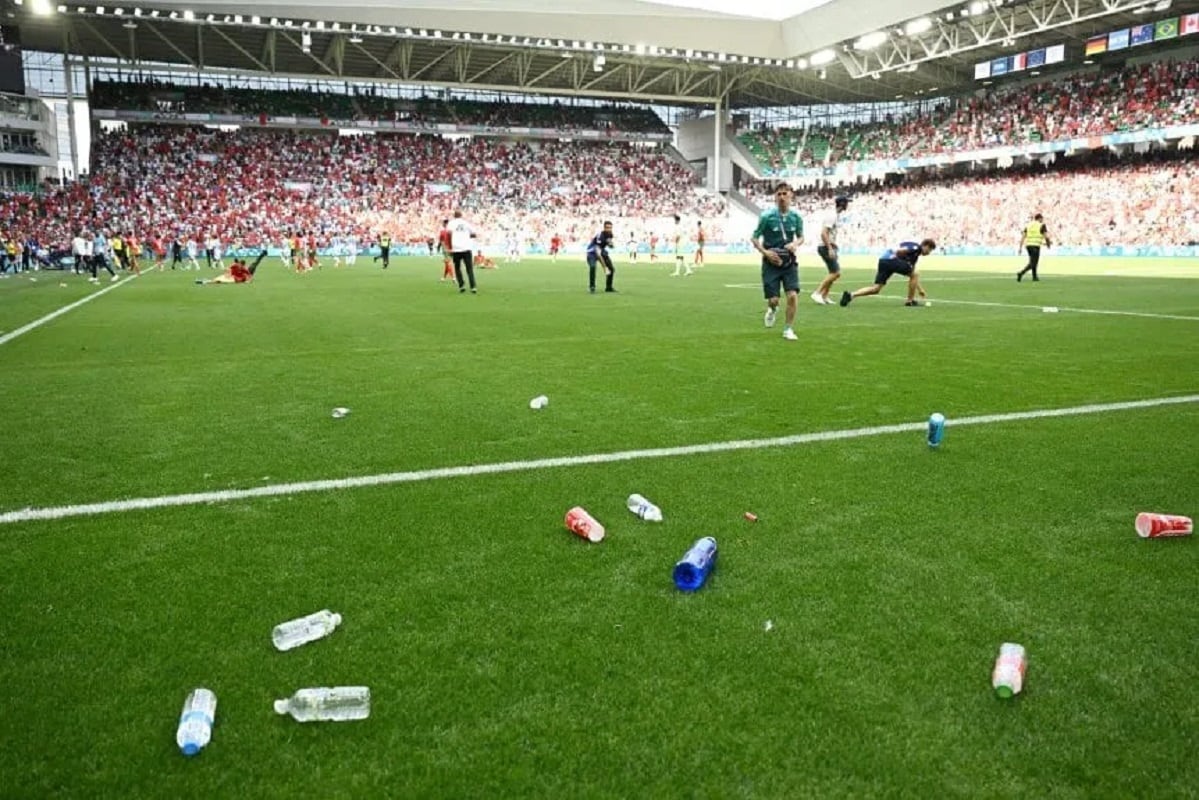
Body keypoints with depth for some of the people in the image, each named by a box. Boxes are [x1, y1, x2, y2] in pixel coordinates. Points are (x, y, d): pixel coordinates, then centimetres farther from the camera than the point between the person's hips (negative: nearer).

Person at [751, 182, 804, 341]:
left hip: (790, 262, 2)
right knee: (773, 300, -3)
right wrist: (765, 252, -17)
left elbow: (801, 237, 14)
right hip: (771, 262, -2)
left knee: (793, 295, -13)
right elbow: (754, 238, -3)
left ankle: (788, 329, 4)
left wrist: (796, 243, -9)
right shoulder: (767, 216, -10)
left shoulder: (796, 217, 0)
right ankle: (772, 309, 36)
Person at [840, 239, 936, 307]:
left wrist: (920, 289, 38)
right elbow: (899, 251, -15)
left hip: (883, 261, 9)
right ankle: (910, 301, 8)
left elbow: (913, 275, 37)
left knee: (875, 289, 1)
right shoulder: (916, 247, 2)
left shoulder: (916, 254, 31)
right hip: (891, 259, -9)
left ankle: (851, 295, -13)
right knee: (915, 274, 2)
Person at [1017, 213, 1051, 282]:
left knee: (1033, 261, 23)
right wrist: (1048, 244, 15)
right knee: (1032, 263, -7)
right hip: (1035, 245, -6)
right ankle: (1021, 273, -28)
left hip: (1028, 245, 6)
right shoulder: (1042, 225, -1)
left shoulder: (1028, 225, 12)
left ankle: (1034, 276, 27)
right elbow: (1046, 236, -4)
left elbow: (1023, 236, 6)